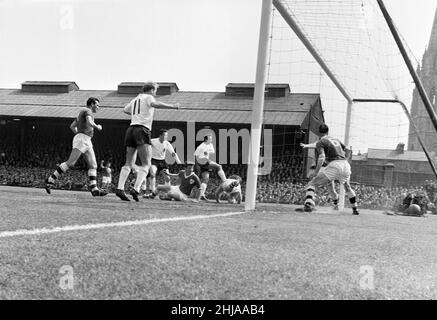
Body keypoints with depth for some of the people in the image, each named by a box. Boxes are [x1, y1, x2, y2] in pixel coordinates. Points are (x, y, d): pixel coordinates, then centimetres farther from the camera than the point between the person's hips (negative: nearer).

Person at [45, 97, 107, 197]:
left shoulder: (82, 113, 26)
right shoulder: (87, 111, -3)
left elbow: (72, 126, 30)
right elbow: (89, 123, -22)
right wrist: (98, 127, -4)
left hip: (87, 142, 10)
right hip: (82, 139, -10)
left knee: (93, 165, -1)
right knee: (70, 163, -14)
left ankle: (94, 189, -8)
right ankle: (50, 180, -9)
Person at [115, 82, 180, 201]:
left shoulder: (135, 99, 26)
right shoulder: (148, 97, 5)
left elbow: (125, 110, 41)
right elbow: (155, 104, -18)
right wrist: (172, 106, -16)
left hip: (131, 129, 7)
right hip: (142, 130, -7)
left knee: (129, 163, 9)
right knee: (146, 164, -9)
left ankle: (120, 188, -3)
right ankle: (136, 189, -25)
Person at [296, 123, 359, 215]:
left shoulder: (320, 142, 5)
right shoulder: (336, 139, 25)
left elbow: (322, 157, -11)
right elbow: (347, 151, 28)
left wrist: (316, 172, -12)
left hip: (334, 165, -6)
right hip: (345, 165, 6)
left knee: (312, 183, -5)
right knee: (347, 187, 33)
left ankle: (308, 205, -29)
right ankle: (355, 209, 38)